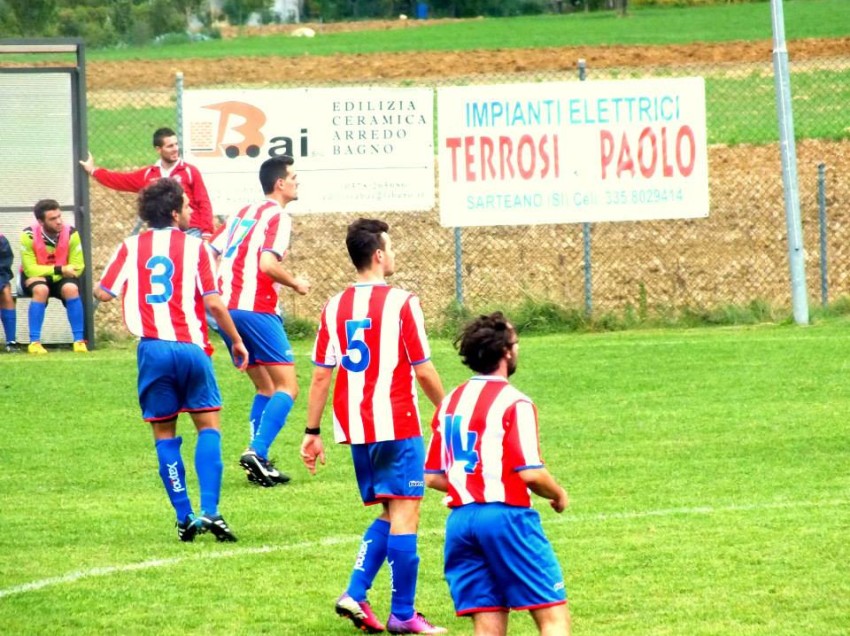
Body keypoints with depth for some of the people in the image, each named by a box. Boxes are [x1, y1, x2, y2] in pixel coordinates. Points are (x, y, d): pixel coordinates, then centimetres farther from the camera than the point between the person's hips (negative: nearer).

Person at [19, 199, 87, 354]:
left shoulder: (71, 234, -18)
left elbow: (77, 267, -14)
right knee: (41, 289, -35)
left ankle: (79, 341, -22)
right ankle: (34, 342, -27)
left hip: (61, 278, 1)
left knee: (71, 288, -31)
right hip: (35, 277, -1)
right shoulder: (29, 235, -22)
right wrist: (59, 269, -31)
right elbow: (30, 269, -23)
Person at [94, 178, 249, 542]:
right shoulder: (194, 247, 0)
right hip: (191, 346, -1)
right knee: (208, 426, 7)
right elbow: (213, 302, -4)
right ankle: (209, 511, -9)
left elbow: (103, 293, 7)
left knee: (164, 435, 10)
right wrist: (236, 341, 9)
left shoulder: (131, 248, 6)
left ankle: (184, 517, 4)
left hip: (152, 349, 1)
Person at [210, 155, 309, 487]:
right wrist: (295, 284, -2)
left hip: (226, 307, 8)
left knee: (265, 388, 17)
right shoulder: (278, 217, -5)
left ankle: (258, 460, 7)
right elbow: (268, 263, -18)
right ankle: (257, 453, -21)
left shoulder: (243, 213, 19)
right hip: (256, 309, -8)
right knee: (286, 387, -5)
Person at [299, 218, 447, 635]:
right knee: (404, 512, -1)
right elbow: (424, 372, -7)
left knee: (389, 514, 17)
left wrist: (312, 433, 11)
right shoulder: (401, 303, -9)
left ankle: (356, 593, 3)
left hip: (355, 428, 6)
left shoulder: (335, 307, 6)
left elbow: (320, 376, 6)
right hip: (396, 425, -6)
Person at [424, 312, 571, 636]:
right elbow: (530, 473, -14)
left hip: (460, 519, 7)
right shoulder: (514, 403, -8)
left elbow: (432, 476, 16)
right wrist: (558, 495, 5)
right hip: (507, 515, -7)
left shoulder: (450, 403, 14)